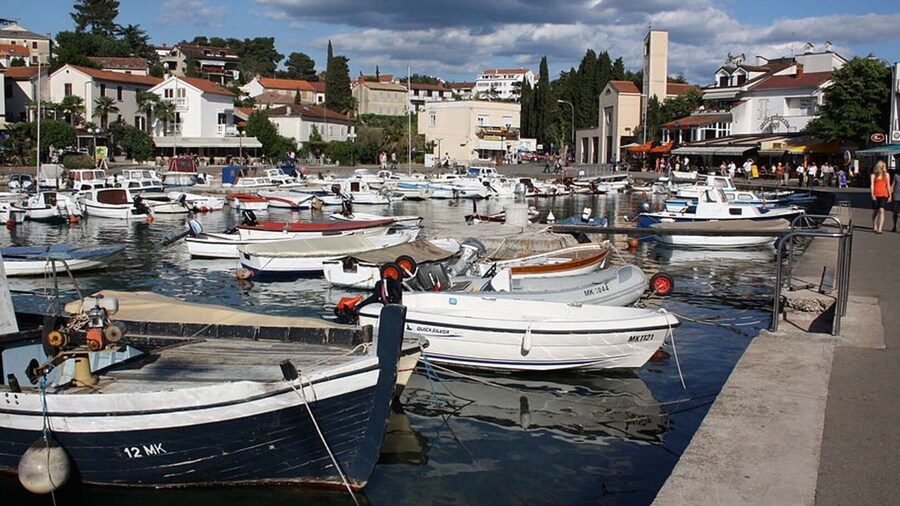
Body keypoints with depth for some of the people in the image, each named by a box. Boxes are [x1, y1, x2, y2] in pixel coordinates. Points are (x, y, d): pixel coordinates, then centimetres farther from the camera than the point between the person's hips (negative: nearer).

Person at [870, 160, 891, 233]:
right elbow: (872, 185, -3)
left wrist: (890, 196, 12)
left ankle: (879, 229, -23)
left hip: (883, 195, 0)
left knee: (881, 210, -15)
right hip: (875, 195, 0)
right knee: (875, 211, 9)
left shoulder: (886, 174, 12)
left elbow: (888, 185, 14)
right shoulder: (873, 175, 5)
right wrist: (872, 194, -16)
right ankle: (874, 227, 28)